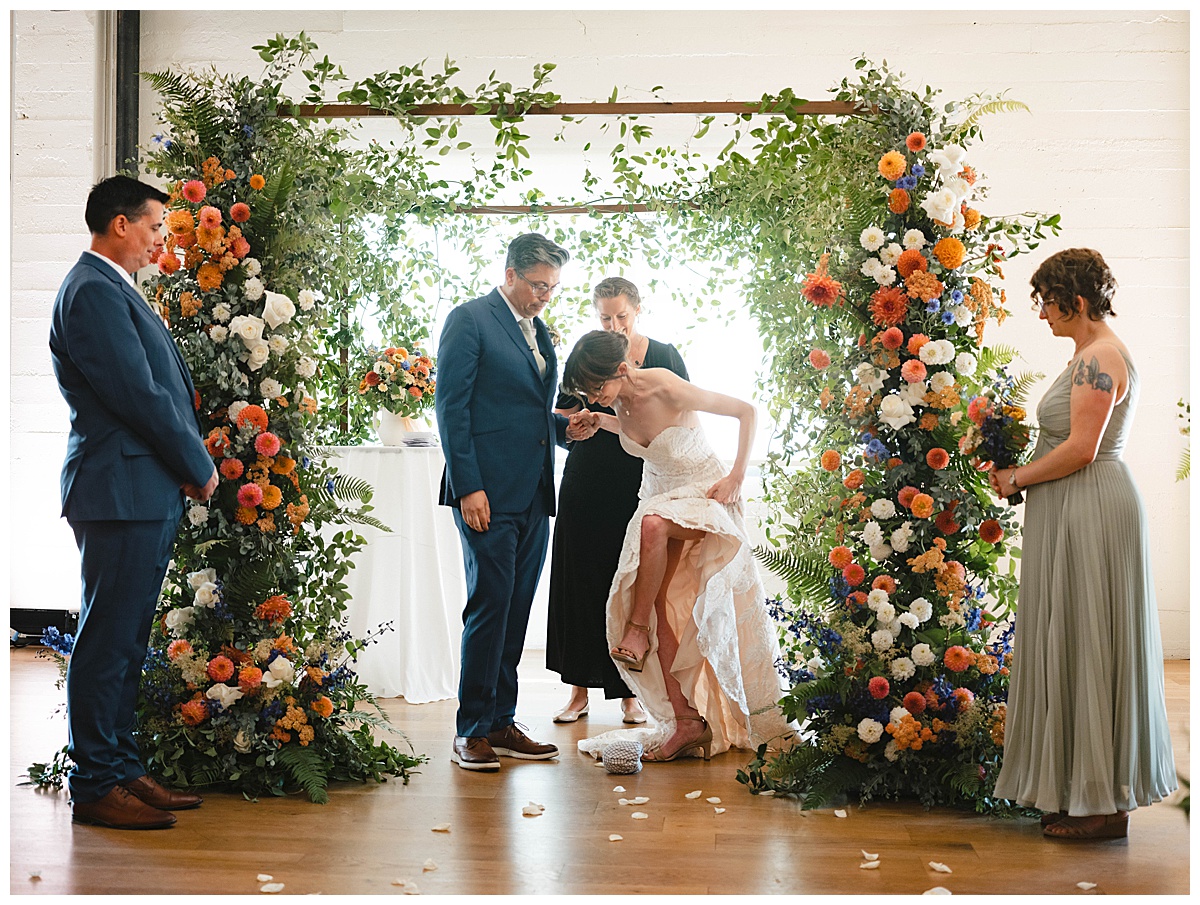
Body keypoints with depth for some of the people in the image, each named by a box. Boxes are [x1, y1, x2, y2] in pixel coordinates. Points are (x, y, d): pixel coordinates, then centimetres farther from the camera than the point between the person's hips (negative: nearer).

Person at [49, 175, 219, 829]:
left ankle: (121, 769, 23)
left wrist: (187, 467, 8)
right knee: (107, 640, -2)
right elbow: (139, 395, -18)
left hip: (148, 494, 10)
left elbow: (163, 387, 18)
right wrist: (200, 468, -7)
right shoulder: (93, 291, -13)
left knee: (125, 640, 14)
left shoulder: (113, 290, 20)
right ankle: (95, 785, 7)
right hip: (120, 493, -10)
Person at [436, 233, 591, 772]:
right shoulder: (470, 320, -3)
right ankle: (471, 731, 3)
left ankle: (501, 723, 16)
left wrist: (566, 427, 4)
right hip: (489, 493, -7)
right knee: (490, 605, -7)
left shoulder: (539, 332, 20)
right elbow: (450, 407, -9)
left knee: (516, 610, 9)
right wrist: (468, 486, -16)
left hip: (533, 495, 7)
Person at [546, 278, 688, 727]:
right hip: (586, 488, 1)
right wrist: (585, 412, -12)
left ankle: (629, 693, 11)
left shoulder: (664, 356, 5)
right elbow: (560, 417, 8)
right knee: (582, 584, 2)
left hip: (642, 488, -1)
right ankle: (579, 689, 12)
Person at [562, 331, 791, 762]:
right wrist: (602, 422, 2)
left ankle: (638, 628, -19)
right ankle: (686, 719, -5)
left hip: (704, 492, -6)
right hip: (658, 493, 7)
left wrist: (737, 476, -16)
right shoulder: (619, 401, -5)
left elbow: (746, 411, -15)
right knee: (661, 604, -8)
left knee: (653, 524, -39)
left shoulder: (669, 390, -25)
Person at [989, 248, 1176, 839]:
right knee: (1071, 647, 13)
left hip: (1091, 512, -10)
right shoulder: (1090, 356, 18)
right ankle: (1080, 790, 22)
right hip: (1072, 516, 10)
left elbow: (1080, 449, -21)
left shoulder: (1100, 358, -15)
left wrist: (1017, 479, -10)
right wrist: (1020, 471, 10)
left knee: (1086, 647, -4)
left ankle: (1102, 803, 6)